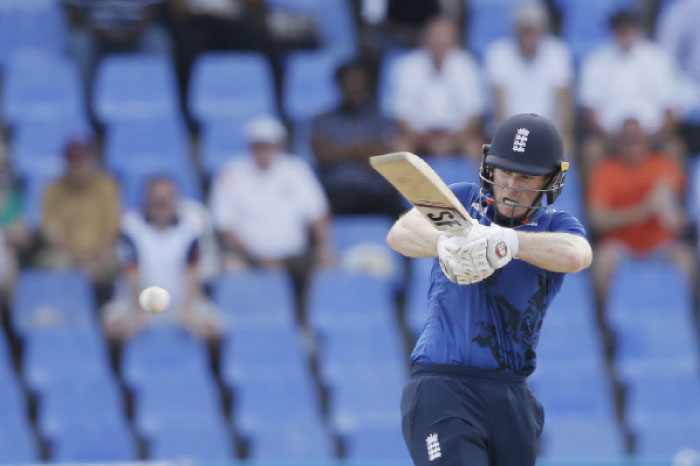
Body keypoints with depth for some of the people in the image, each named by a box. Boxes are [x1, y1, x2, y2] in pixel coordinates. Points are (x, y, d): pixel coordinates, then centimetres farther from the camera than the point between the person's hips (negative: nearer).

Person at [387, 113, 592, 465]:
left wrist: (502, 241, -38)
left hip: (511, 397, 3)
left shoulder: (556, 225, 5)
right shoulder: (461, 199, 5)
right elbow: (400, 234, -15)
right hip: (441, 385, -3)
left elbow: (575, 256, -21)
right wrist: (448, 244, -38)